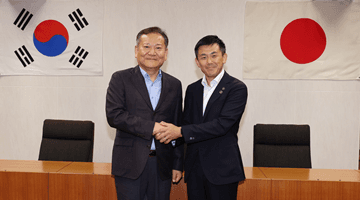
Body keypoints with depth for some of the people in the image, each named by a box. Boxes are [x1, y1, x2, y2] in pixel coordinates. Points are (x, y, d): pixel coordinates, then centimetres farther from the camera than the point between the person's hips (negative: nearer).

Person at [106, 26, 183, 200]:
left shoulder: (174, 85, 10)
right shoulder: (121, 79, 1)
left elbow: (177, 127, 12)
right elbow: (114, 115, -13)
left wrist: (178, 165, 11)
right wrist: (152, 127, -17)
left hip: (162, 166, 3)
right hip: (130, 165, -3)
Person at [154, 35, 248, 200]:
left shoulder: (237, 88, -7)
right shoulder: (192, 89, 13)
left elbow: (222, 124, -18)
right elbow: (187, 123, 12)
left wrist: (180, 131, -22)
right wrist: (168, 131, -12)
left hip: (222, 169, -5)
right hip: (194, 168, 5)